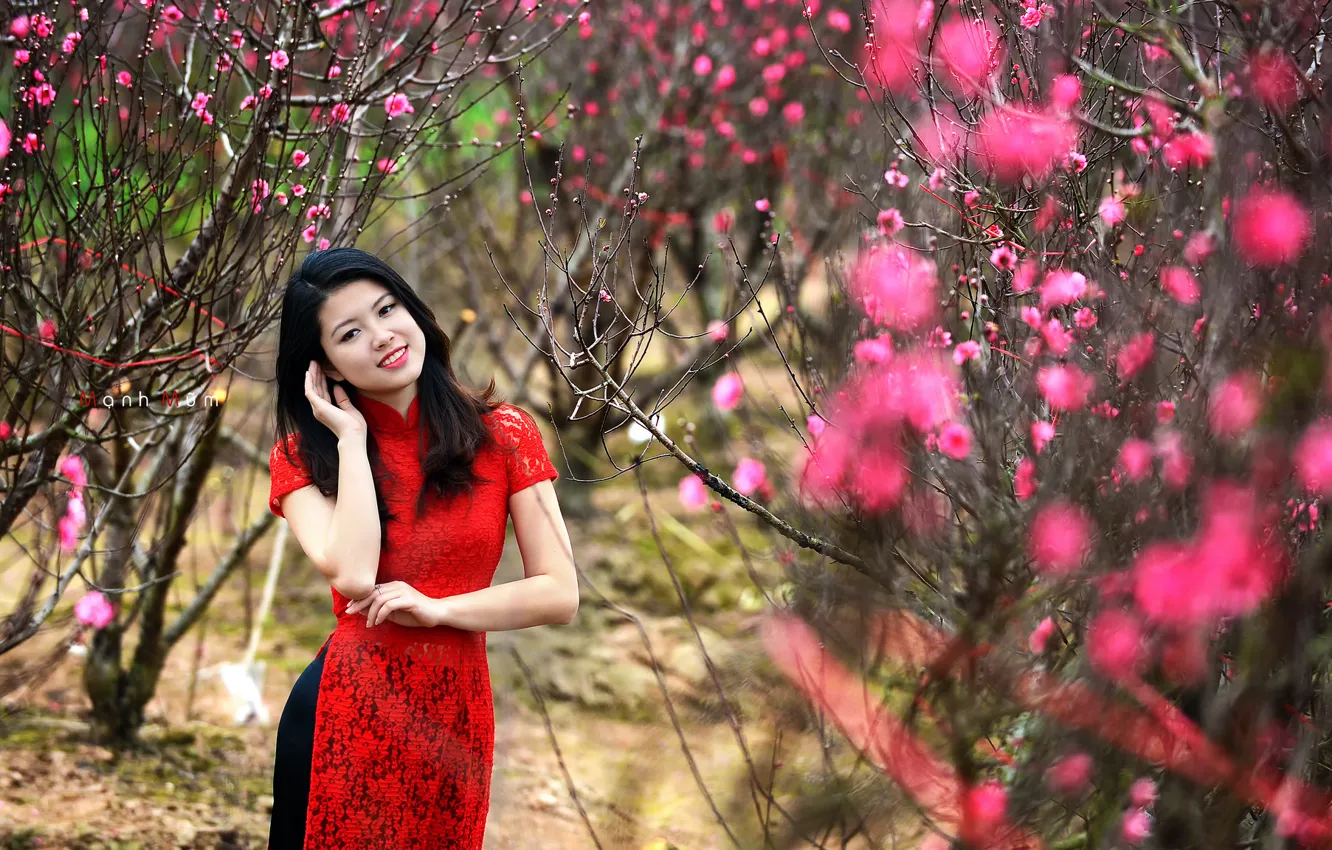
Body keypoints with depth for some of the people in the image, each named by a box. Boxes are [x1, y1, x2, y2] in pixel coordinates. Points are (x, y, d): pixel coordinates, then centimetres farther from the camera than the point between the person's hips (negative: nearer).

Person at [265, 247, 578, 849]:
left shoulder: (503, 435, 1)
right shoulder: (305, 455, 0)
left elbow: (560, 595, -3)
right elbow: (353, 576, -18)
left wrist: (437, 609, -13)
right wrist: (351, 437, -10)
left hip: (455, 722, 1)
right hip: (344, 713, -1)